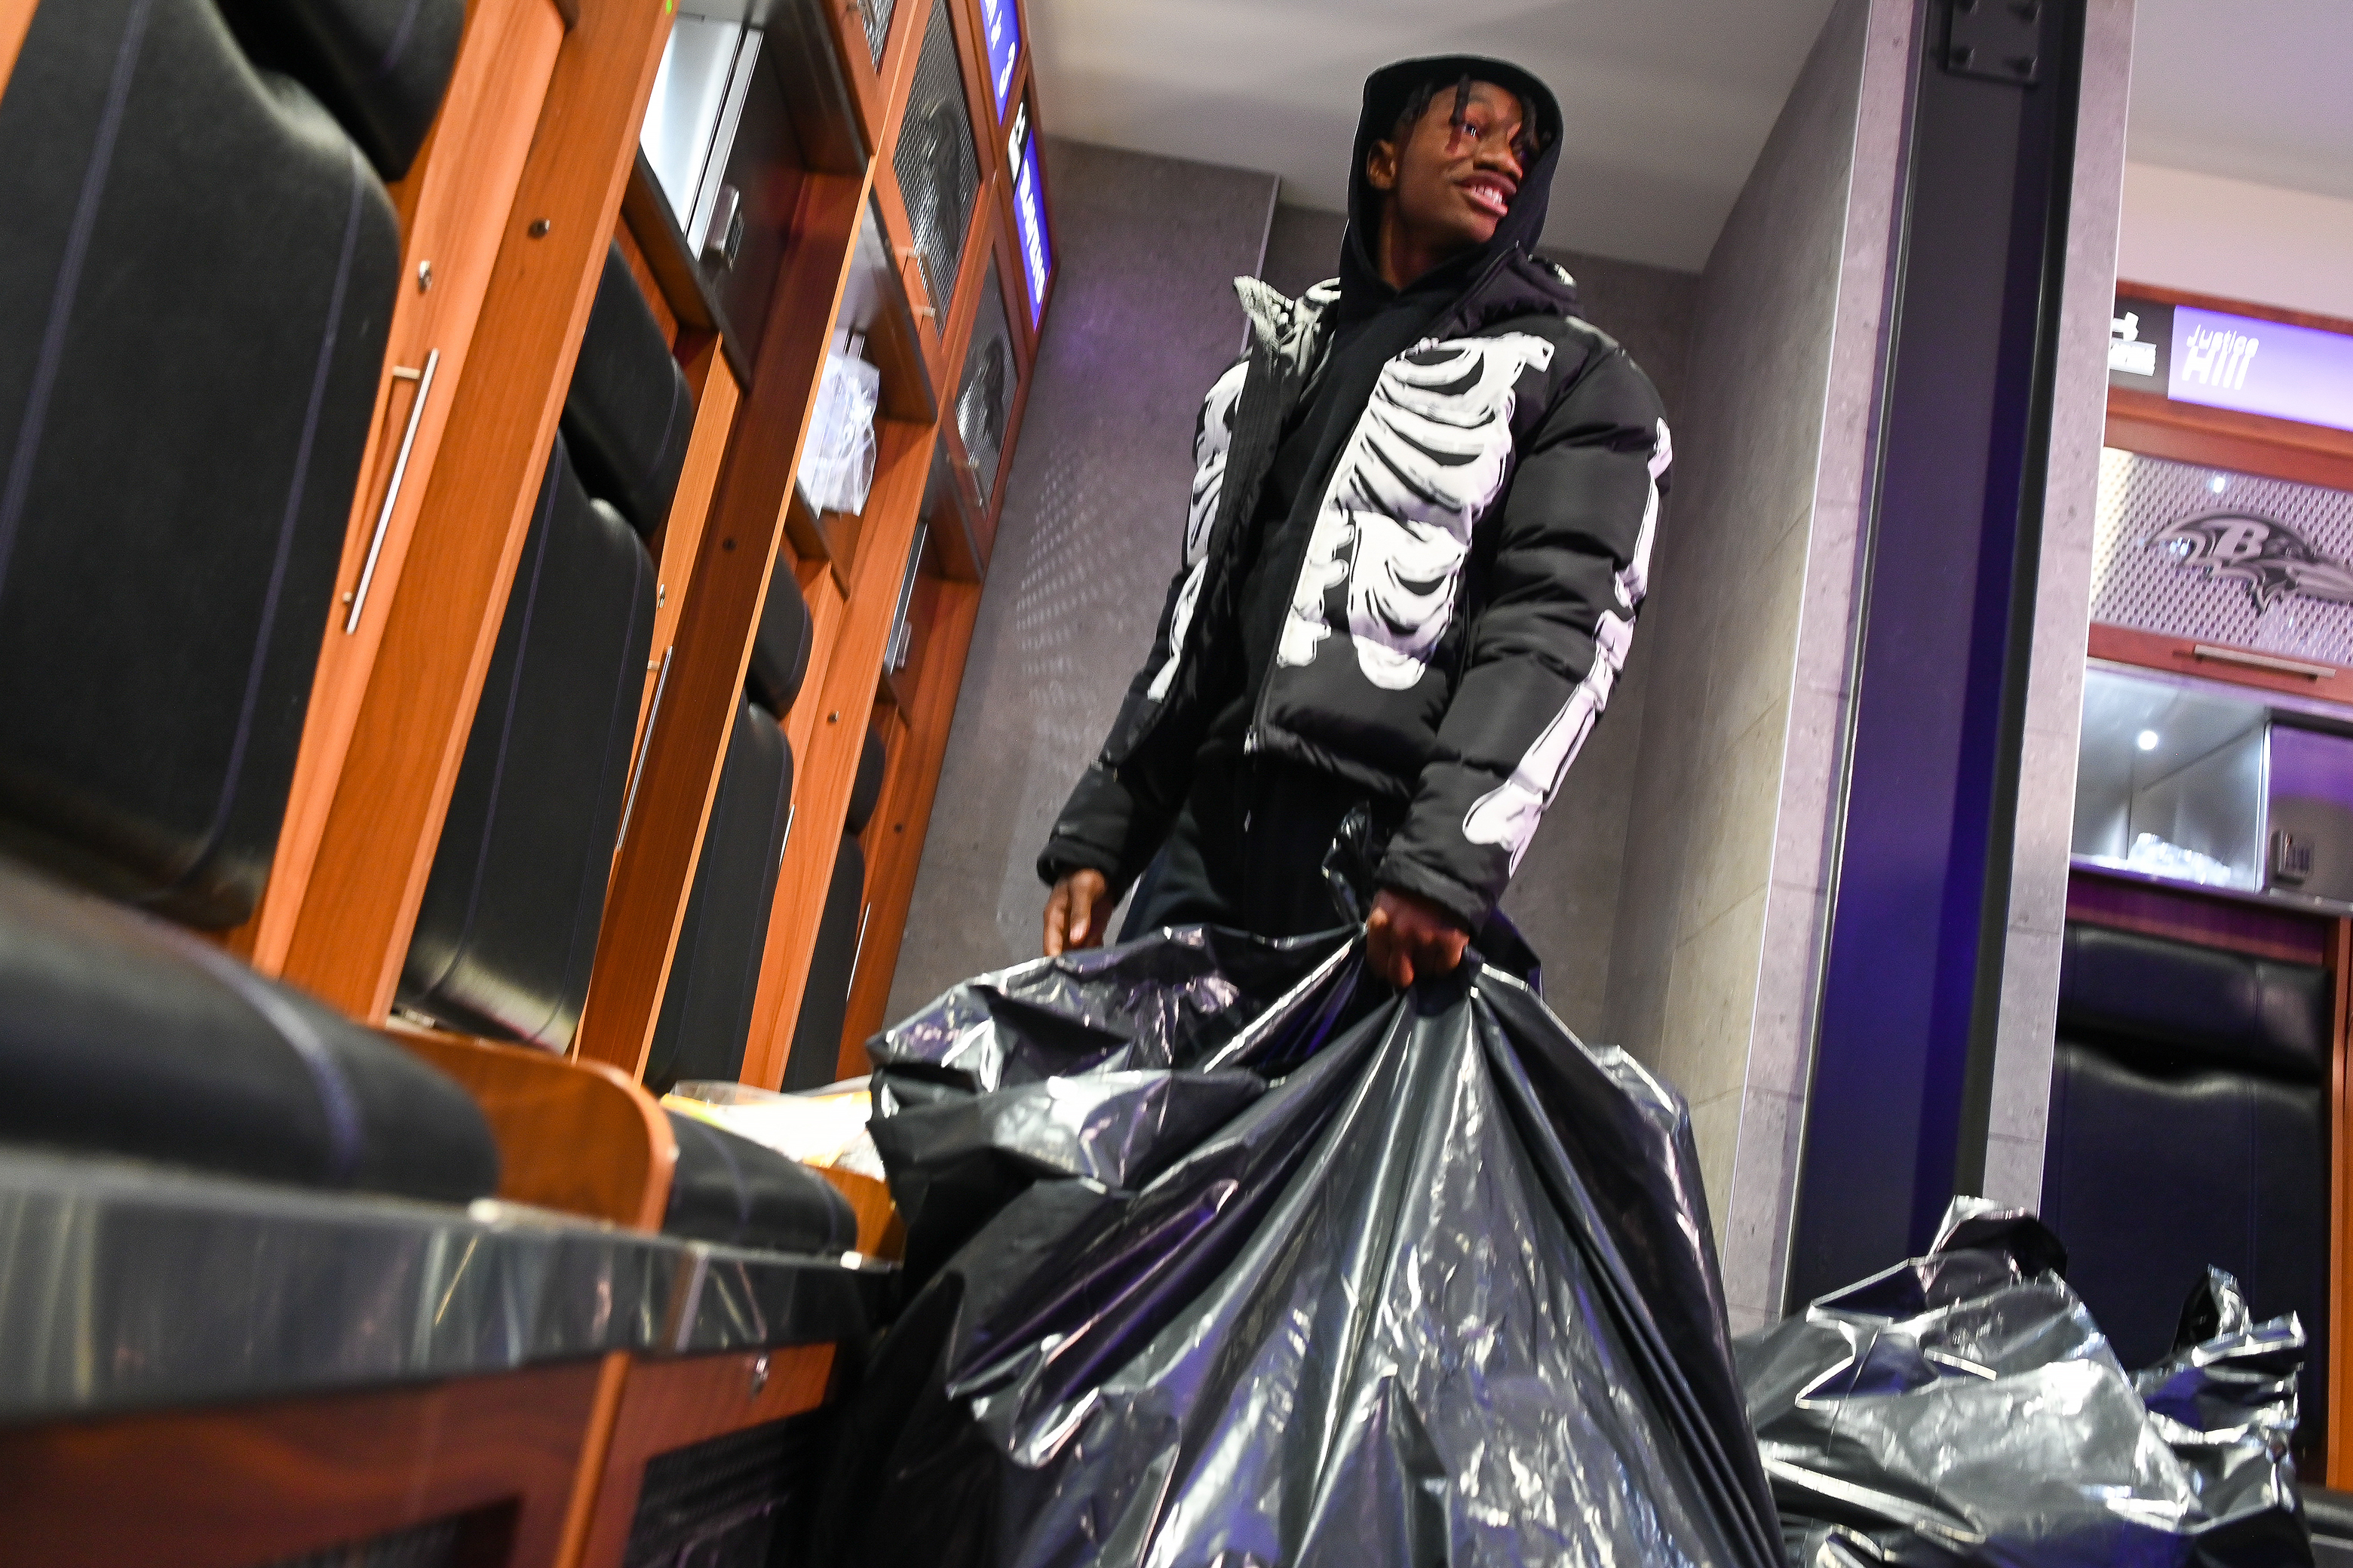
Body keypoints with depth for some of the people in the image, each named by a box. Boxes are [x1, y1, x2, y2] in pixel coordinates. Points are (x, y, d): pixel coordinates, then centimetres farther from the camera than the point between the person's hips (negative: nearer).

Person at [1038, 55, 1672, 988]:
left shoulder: (1577, 381, 8)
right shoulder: (1273, 365, 24)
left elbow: (1556, 625, -8)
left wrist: (1447, 861, -23)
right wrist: (1097, 835, 15)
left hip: (1385, 872, -5)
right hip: (1206, 833, 5)